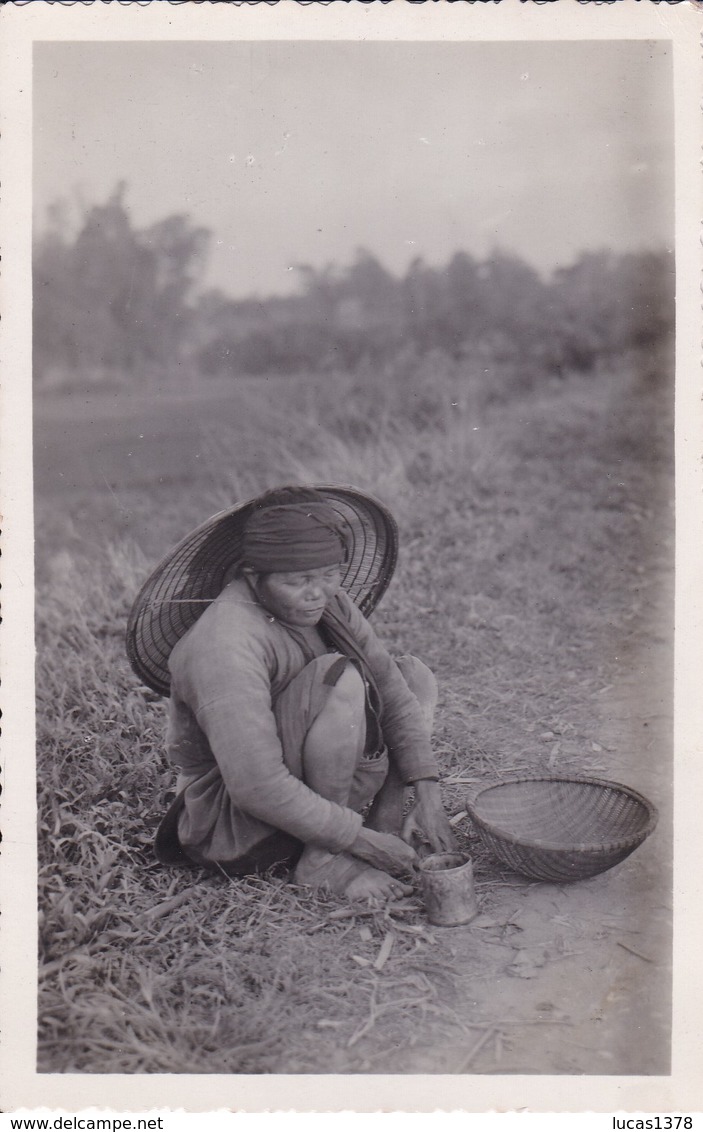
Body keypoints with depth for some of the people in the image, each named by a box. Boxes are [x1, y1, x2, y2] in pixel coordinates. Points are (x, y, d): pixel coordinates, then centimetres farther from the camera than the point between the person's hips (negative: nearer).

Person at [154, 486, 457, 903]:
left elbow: (390, 690, -2)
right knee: (339, 677, -30)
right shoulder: (226, 646, -31)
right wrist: (361, 839, -26)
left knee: (415, 673, 7)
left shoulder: (326, 601, -4)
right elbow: (257, 788, -33)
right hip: (232, 829, -8)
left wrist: (428, 794, -12)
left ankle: (387, 826, -4)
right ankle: (323, 861, -18)